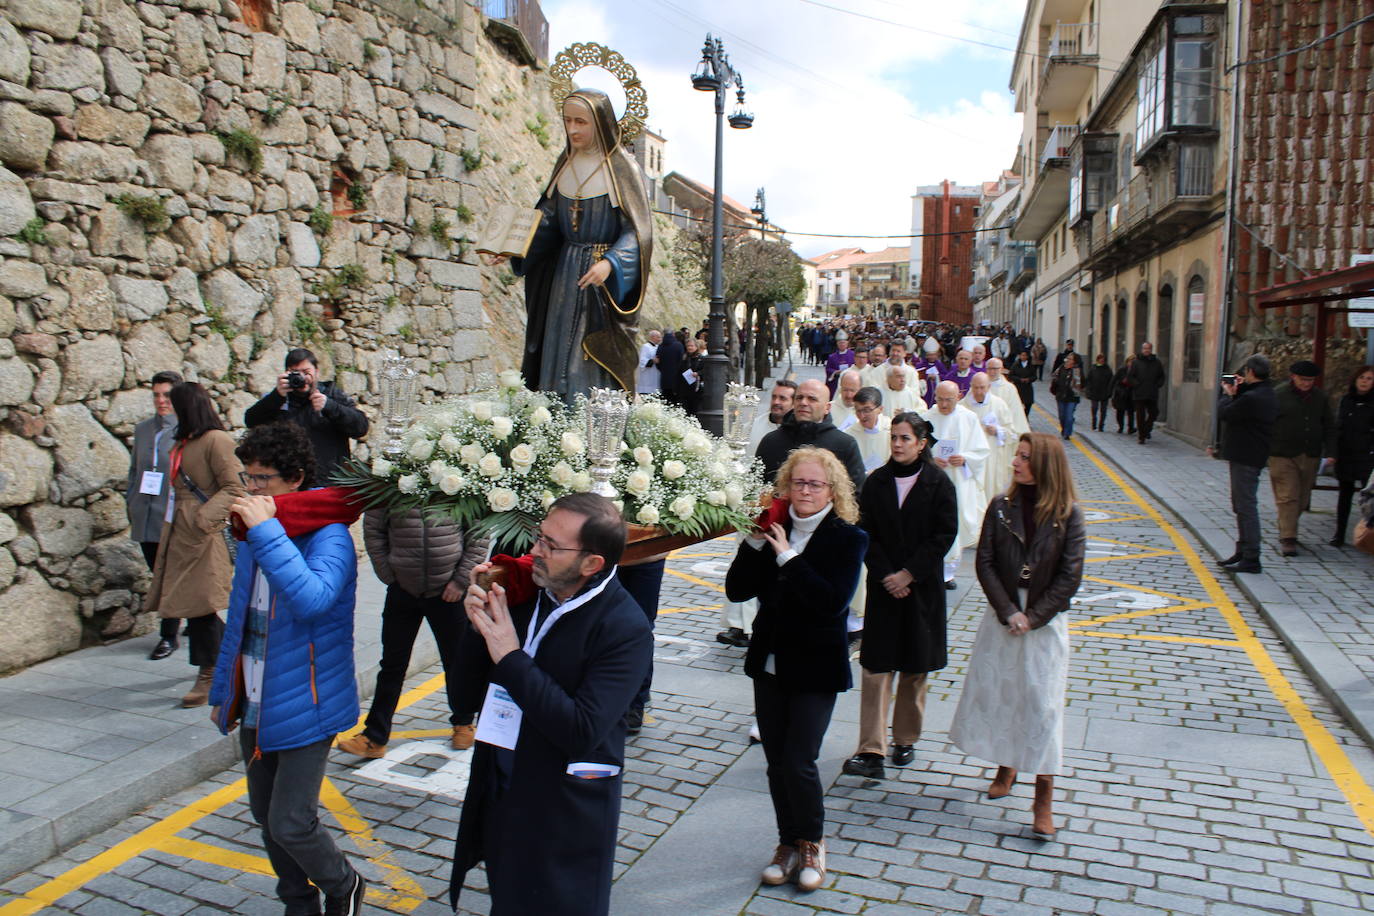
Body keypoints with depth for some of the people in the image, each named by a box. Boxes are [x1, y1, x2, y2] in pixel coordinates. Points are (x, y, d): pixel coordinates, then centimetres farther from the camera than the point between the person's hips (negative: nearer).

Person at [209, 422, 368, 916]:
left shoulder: (328, 535, -18)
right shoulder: (254, 534, 6)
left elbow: (313, 599, -38)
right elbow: (239, 617, 16)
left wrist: (266, 530, -34)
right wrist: (223, 692, 20)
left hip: (303, 704, -8)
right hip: (254, 704, 8)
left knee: (290, 824, -5)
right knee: (266, 814, 17)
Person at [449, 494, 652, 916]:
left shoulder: (626, 629, -20)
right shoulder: (526, 593, -4)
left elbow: (581, 732, -28)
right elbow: (473, 695, 3)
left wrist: (511, 658, -27)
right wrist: (479, 626, -15)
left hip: (565, 816, -6)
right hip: (500, 799, 6)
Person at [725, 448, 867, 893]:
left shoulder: (847, 538, -9)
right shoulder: (775, 530, 1)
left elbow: (834, 602, -24)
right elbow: (737, 590, -3)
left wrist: (789, 556, -23)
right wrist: (756, 542, -15)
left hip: (815, 668, -4)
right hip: (770, 663, 4)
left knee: (798, 763, -4)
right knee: (777, 763, 13)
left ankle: (811, 844, 22)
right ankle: (789, 844, 32)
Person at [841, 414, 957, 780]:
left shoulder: (938, 483, -3)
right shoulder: (876, 482, 1)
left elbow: (944, 535, -6)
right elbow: (866, 533, 0)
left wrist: (908, 574, -12)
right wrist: (885, 575, -10)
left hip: (922, 586, -1)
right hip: (883, 585, 1)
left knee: (915, 668, 10)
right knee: (876, 667, -4)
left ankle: (905, 739, 27)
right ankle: (871, 752, -4)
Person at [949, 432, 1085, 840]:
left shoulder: (1067, 514, -8)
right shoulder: (1001, 506, -2)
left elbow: (1069, 576, -8)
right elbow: (985, 563, -3)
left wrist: (1032, 618, -12)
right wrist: (1008, 612, -12)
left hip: (1046, 621, -3)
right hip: (1001, 617, 3)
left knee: (1042, 703, -2)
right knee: (993, 692, 9)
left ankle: (1043, 801, 7)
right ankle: (1006, 767, 33)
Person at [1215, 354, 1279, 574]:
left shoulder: (1252, 398, -22)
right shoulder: (1266, 394, 11)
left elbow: (1223, 413, -17)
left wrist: (1228, 393, 0)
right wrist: (1237, 392, 8)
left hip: (1245, 459, -11)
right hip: (1248, 456, 11)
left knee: (1246, 506, -8)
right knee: (1241, 506, 18)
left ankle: (1251, 559, -5)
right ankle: (1242, 552, 26)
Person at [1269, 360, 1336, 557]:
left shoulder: (1320, 397, 10)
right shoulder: (1278, 395, -4)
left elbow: (1329, 427, 16)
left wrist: (1330, 452, 7)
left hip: (1310, 457, 5)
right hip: (1283, 457, -5)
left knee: (1302, 499, 9)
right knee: (1287, 497, -8)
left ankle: (1287, 531, 25)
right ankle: (1288, 539, -6)